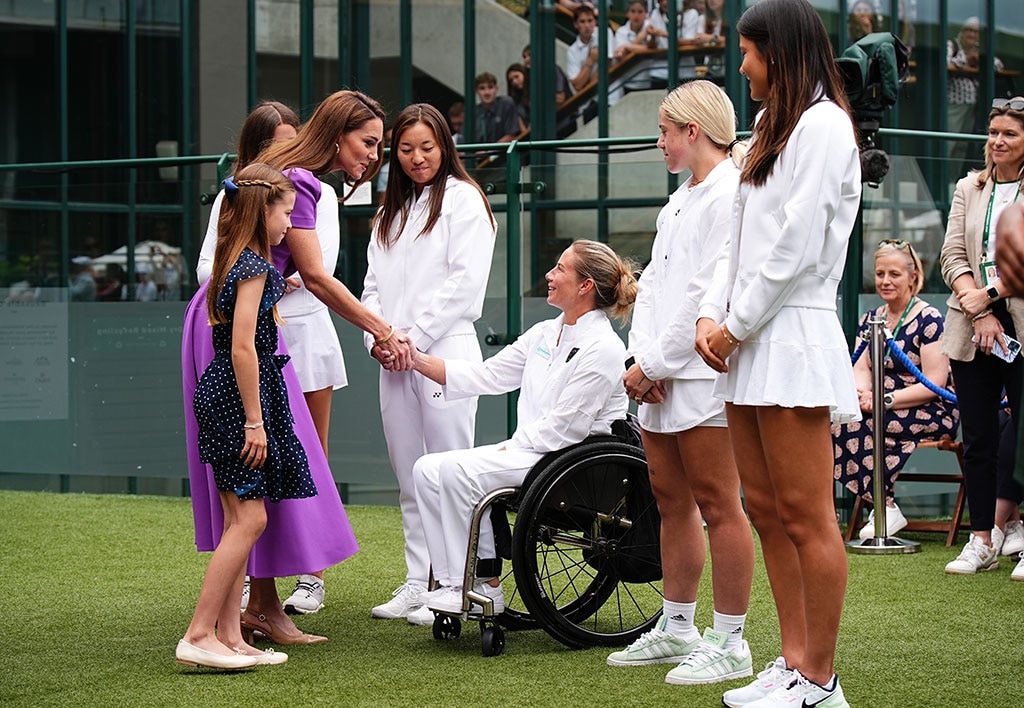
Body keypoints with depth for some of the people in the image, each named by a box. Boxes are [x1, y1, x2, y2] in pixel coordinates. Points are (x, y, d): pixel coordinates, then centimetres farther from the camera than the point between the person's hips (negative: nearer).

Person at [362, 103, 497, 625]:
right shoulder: (390, 212, 21)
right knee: (409, 480, 9)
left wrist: (416, 338, -12)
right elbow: (374, 282, 19)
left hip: (445, 352, -7)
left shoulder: (463, 199, -1)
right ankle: (416, 584, 14)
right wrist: (376, 337, 1)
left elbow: (466, 283, -10)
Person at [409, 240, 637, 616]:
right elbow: (487, 375, 14)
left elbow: (564, 427, -17)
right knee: (428, 469, -8)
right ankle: (453, 582, -12)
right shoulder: (544, 334, 15)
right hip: (527, 451, 9)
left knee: (458, 469, -25)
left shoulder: (602, 348, -12)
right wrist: (416, 359, 10)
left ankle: (483, 586, -15)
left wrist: (510, 448, -13)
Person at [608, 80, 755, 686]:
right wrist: (642, 359, 1)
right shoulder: (680, 201, 20)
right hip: (660, 377, 10)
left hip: (703, 376, -10)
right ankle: (677, 629, 24)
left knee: (717, 505, -5)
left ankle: (731, 643, 0)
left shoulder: (731, 196, -11)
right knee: (672, 501, 14)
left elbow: (708, 293, -17)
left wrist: (656, 363, -14)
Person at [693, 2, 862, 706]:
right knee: (767, 511, 9)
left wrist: (738, 324, -9)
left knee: (807, 517, -7)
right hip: (751, 342, 10)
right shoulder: (774, 130, 22)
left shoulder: (821, 126, -8)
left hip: (793, 333, -10)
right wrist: (712, 315, 7)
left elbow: (798, 248, -15)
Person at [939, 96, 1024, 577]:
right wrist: (979, 312, -7)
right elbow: (952, 255, 5)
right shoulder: (969, 189, 12)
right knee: (978, 439, 5)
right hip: (971, 328, 4)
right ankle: (983, 542, 10)